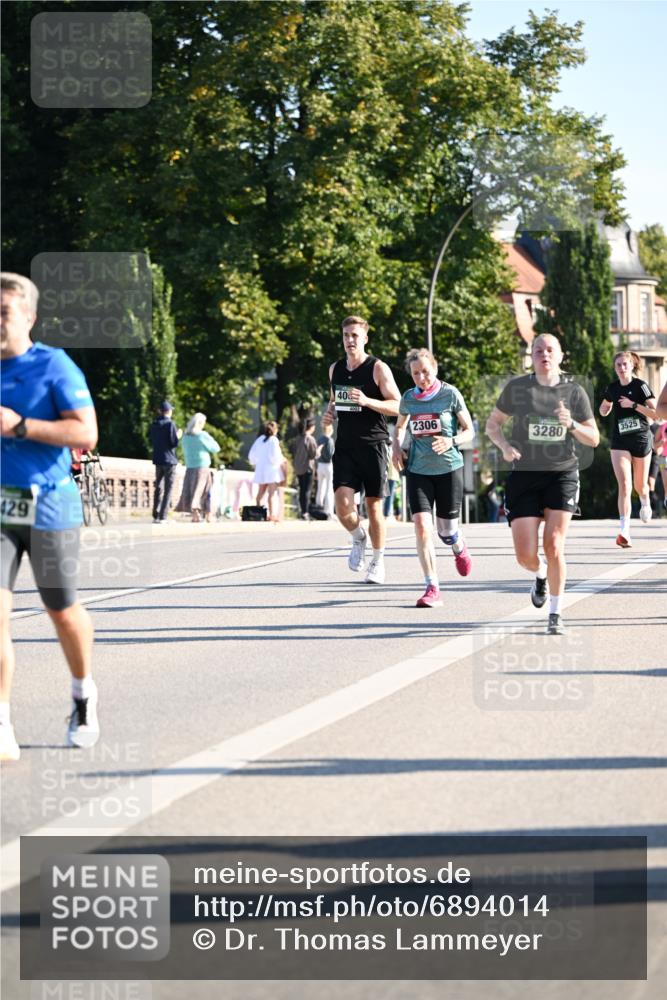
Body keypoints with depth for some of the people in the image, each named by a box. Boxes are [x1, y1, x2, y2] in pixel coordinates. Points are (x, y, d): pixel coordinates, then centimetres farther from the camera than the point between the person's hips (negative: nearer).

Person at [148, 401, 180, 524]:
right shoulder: (170, 424, -12)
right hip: (169, 460, -6)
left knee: (158, 488, 14)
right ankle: (163, 517, -8)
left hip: (158, 460, 6)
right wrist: (178, 436, 3)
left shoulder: (153, 425, 9)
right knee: (168, 490, -3)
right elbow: (174, 442, -16)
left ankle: (156, 516, 14)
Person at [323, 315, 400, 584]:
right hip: (345, 446, 4)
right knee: (343, 504, -13)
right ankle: (358, 538, 18)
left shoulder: (378, 368, -5)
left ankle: (377, 563, 18)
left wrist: (367, 401, -23)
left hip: (373, 444, -4)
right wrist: (330, 412, 5)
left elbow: (398, 406, -9)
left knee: (374, 506, 3)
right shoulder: (335, 369, 12)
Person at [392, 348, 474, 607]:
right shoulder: (408, 398, 4)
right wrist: (396, 446, 3)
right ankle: (432, 589, -11)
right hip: (418, 470, 2)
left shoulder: (450, 394, -5)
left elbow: (469, 431, 0)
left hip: (448, 468, -2)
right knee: (421, 526, -15)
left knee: (446, 530, 6)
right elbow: (399, 426, 23)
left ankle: (459, 548, 45)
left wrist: (451, 441, -20)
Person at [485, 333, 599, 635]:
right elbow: (492, 423, 11)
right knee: (526, 556, -4)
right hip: (524, 476, 1)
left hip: (562, 474, -1)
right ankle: (541, 575, 34)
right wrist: (504, 446, -9)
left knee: (553, 546, -13)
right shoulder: (517, 387, 0)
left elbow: (594, 439, 4)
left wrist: (571, 424, -15)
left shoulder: (573, 391, 1)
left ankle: (555, 615, 1)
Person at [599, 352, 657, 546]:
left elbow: (655, 413, -14)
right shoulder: (612, 388, 3)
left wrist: (633, 405, -21)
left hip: (641, 439, -1)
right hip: (620, 442, 1)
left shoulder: (640, 386, -8)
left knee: (640, 485, 15)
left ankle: (645, 504, 53)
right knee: (624, 485, -15)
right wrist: (604, 409, 3)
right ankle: (624, 531, -23)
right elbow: (604, 409, 24)